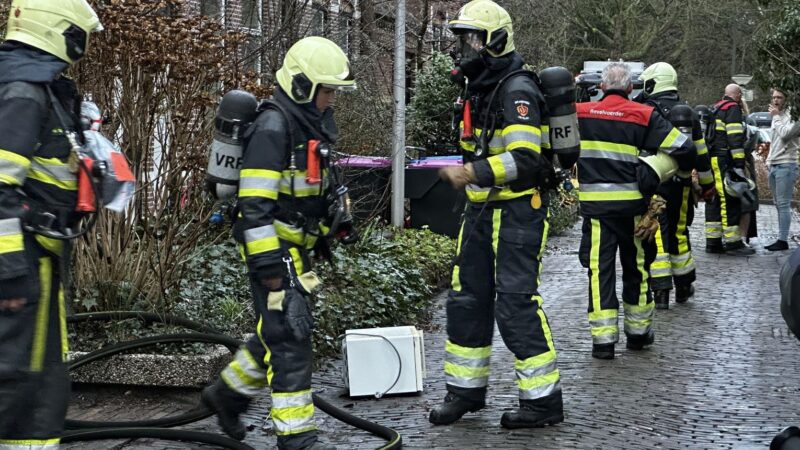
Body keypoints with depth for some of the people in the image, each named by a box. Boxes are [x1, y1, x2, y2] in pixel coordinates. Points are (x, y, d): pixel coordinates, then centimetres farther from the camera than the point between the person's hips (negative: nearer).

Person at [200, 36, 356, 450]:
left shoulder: (312, 127, 11)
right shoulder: (273, 129, -19)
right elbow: (255, 207, -24)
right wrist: (271, 271, -25)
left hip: (295, 248, 10)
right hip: (272, 249, -10)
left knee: (279, 330, 17)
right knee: (289, 335, -7)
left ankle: (228, 394, 35)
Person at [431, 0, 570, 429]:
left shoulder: (517, 91, -15)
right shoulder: (479, 91, 15)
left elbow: (525, 160, -24)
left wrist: (473, 173, -25)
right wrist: (461, 168, 12)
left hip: (517, 212, -10)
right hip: (482, 211, 10)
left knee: (516, 305, -8)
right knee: (467, 300, 12)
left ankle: (544, 399, 1)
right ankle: (466, 389, 23)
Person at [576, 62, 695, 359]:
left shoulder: (580, 113, 1)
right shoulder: (644, 115, -2)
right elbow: (683, 149, -5)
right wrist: (654, 174, 7)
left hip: (595, 203, 0)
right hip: (633, 204, 1)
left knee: (600, 269, 1)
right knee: (636, 266, 15)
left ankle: (603, 338, -4)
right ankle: (638, 331, 25)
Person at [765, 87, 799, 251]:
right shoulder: (777, 117, 18)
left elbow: (784, 133, -25)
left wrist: (776, 116, -14)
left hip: (785, 165, -9)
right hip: (774, 165, 9)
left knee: (783, 204, -10)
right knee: (778, 205, 11)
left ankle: (783, 240, -9)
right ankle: (781, 239, 16)